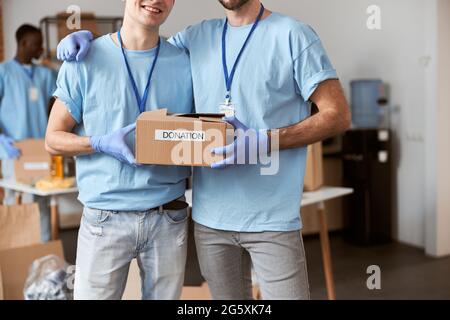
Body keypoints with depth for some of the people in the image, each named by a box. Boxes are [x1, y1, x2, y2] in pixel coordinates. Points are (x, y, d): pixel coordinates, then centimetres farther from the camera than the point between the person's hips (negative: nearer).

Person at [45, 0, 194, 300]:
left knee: (166, 295, 14)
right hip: (105, 218, -2)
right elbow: (54, 139, 1)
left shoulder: (185, 64, 2)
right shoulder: (85, 60, -3)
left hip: (169, 217, 2)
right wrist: (103, 143, -17)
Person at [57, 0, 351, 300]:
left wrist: (265, 142, -19)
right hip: (210, 217, 5)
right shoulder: (197, 37, 11)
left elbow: (338, 115, -7)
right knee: (226, 296, 14)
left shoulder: (293, 35, -4)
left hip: (271, 218, -4)